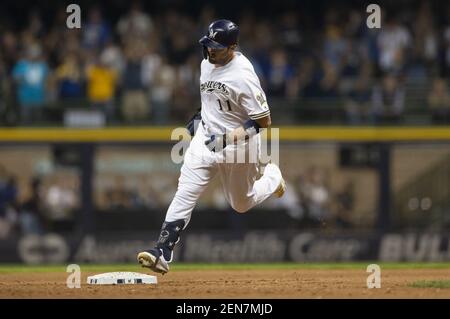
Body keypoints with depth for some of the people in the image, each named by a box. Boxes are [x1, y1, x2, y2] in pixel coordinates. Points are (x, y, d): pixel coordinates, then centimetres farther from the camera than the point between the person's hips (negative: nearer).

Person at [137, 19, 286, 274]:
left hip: (239, 145, -5)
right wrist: (201, 117, 9)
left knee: (242, 204, 16)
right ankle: (163, 254, -18)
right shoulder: (208, 63, -1)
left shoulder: (243, 76, -25)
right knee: (185, 194, -13)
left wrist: (232, 136, -30)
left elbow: (264, 120, -22)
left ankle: (271, 176, 46)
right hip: (206, 138, 5)